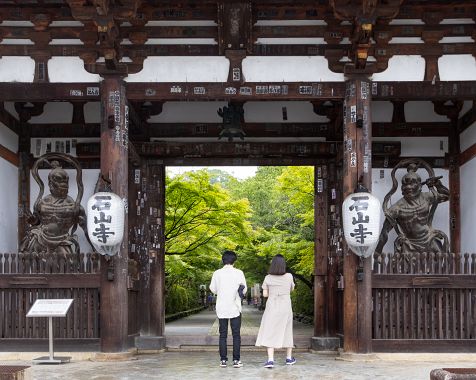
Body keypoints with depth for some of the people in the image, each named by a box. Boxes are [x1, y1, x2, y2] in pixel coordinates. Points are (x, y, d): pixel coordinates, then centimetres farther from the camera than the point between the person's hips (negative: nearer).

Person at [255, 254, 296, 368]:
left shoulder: (268, 278, -9)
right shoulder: (289, 276, -7)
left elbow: (265, 294, -2)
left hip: (272, 309, -1)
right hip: (286, 309, 2)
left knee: (270, 334, 0)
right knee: (287, 332, 17)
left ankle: (270, 360, -14)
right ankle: (289, 358, 28)